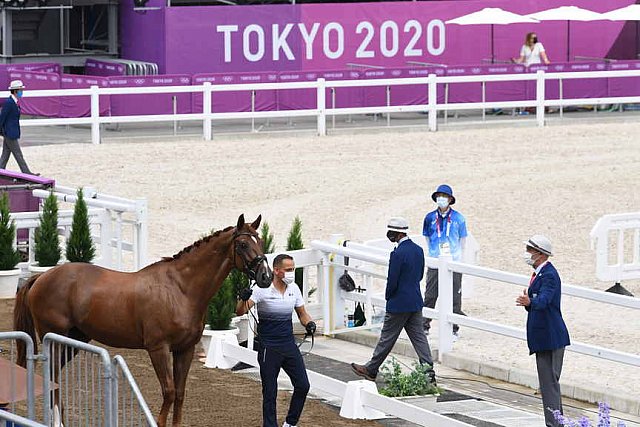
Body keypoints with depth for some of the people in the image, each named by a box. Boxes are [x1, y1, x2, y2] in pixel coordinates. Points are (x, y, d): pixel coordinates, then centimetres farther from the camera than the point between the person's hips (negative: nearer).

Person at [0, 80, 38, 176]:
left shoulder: (15, 102, 12)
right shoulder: (8, 103, -18)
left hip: (9, 133, 9)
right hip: (9, 133, -9)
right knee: (18, 155, -3)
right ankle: (26, 173, 0)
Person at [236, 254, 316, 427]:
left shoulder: (294, 289, 2)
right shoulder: (262, 290, -14)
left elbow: (302, 313, 14)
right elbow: (240, 312, -22)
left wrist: (309, 324, -7)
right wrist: (243, 299, -43)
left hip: (289, 345, 5)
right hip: (269, 348, -5)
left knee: (303, 386, 3)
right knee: (270, 393, 1)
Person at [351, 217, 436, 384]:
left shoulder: (398, 253, -21)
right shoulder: (418, 250, 5)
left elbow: (392, 281, -18)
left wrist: (388, 297, -1)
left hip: (399, 303, -8)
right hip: (416, 302, 8)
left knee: (387, 337, 5)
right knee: (418, 336, 6)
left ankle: (371, 370, 19)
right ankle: (429, 373, 0)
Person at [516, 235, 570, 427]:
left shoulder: (549, 275, -15)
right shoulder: (539, 274, 17)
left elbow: (543, 300, -32)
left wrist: (530, 301, -49)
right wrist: (527, 303, 6)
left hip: (550, 337, -11)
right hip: (544, 338, 11)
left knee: (550, 382, -11)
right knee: (548, 383, 15)